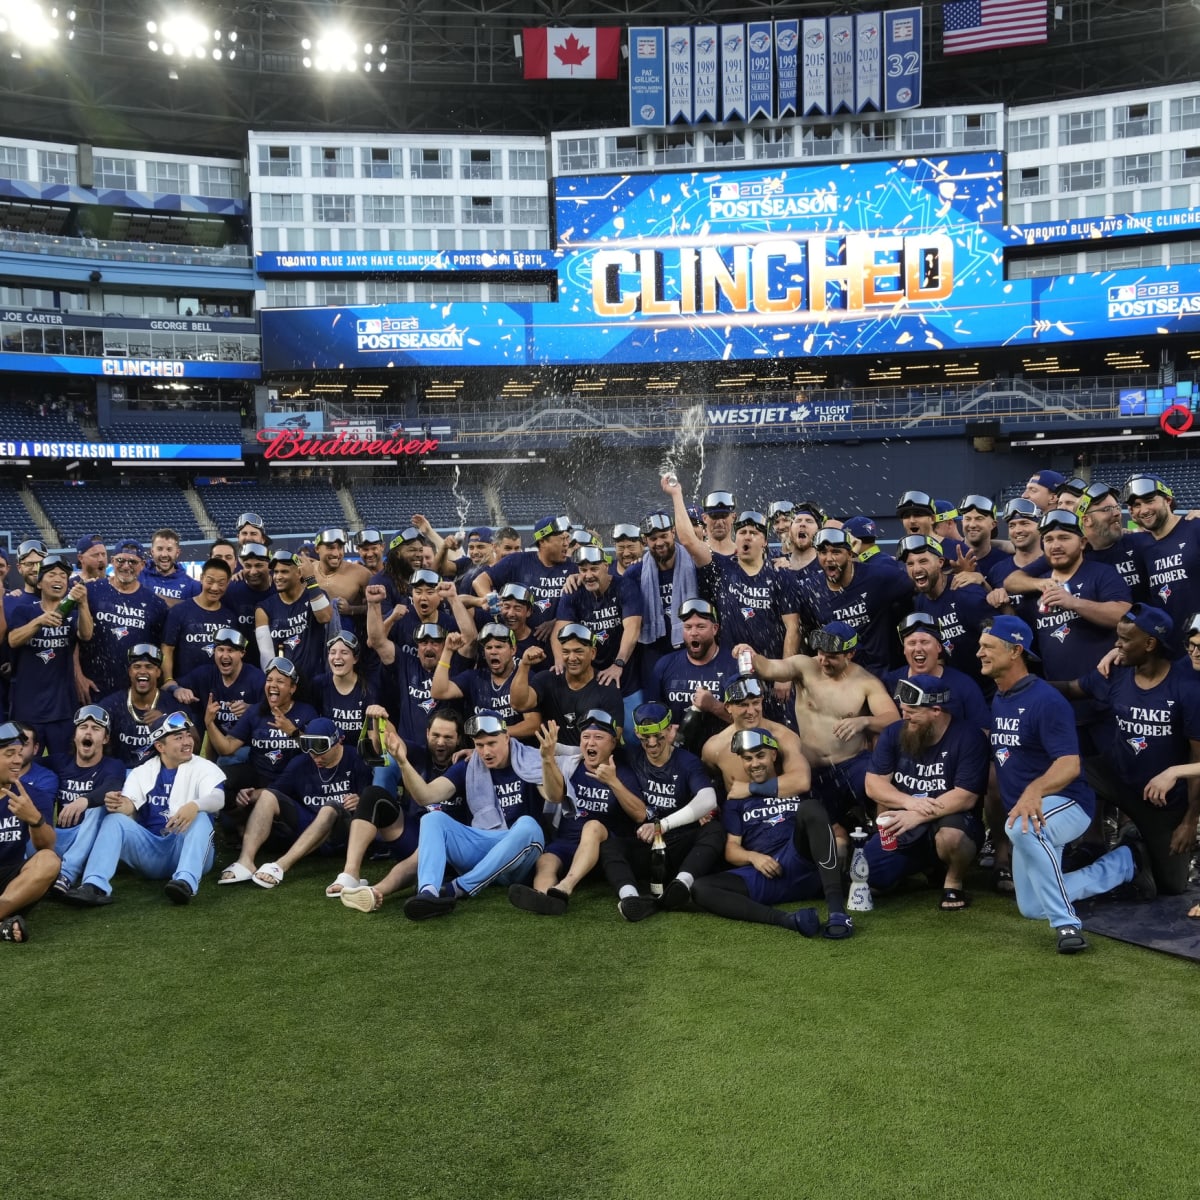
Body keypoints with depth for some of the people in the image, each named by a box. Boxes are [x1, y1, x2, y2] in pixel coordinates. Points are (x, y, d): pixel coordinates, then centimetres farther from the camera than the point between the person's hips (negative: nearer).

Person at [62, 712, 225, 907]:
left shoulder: (205, 768, 2)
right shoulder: (143, 772, 11)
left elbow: (217, 798, -18)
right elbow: (129, 805, -6)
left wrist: (194, 806, -41)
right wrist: (118, 805, -32)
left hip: (187, 850, -2)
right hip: (150, 851, 3)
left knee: (201, 817, -30)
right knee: (114, 819, -17)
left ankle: (186, 882, -52)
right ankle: (95, 886, -37)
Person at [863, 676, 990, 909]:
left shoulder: (969, 737, -14)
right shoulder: (893, 734, -1)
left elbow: (965, 798, -21)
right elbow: (873, 784, -4)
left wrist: (918, 816, -30)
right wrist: (909, 802, -23)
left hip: (951, 822, -5)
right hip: (902, 828, 5)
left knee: (950, 836, -41)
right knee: (860, 876, -11)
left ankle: (954, 882, -7)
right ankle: (922, 864, 18)